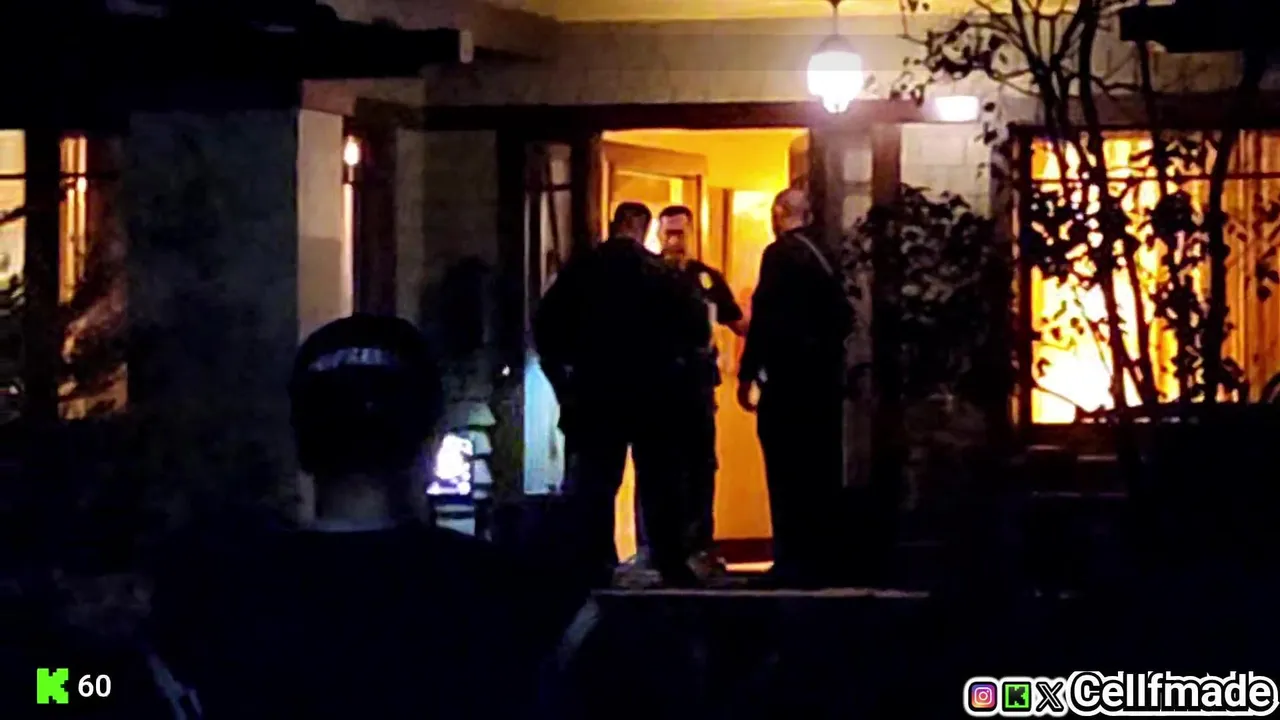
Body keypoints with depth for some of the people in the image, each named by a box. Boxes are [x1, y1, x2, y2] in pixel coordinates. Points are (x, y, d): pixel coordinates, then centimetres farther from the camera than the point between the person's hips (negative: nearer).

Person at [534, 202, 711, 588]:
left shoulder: (580, 270, -1)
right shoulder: (663, 273, -4)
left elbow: (546, 325, -3)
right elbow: (696, 328, -10)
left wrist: (561, 374, 6)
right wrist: (681, 366, 5)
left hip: (595, 395, 1)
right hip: (655, 396, -1)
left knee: (592, 484, 5)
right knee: (661, 484, 6)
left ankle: (595, 563, 0)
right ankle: (672, 564, 4)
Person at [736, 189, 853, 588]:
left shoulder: (780, 254, -10)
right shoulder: (823, 255, 11)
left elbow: (766, 317, -16)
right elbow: (843, 317, 16)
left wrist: (747, 374, -13)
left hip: (789, 378, -8)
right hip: (824, 377, 8)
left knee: (788, 473, -6)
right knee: (819, 473, 10)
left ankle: (794, 561, -9)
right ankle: (820, 560, 12)